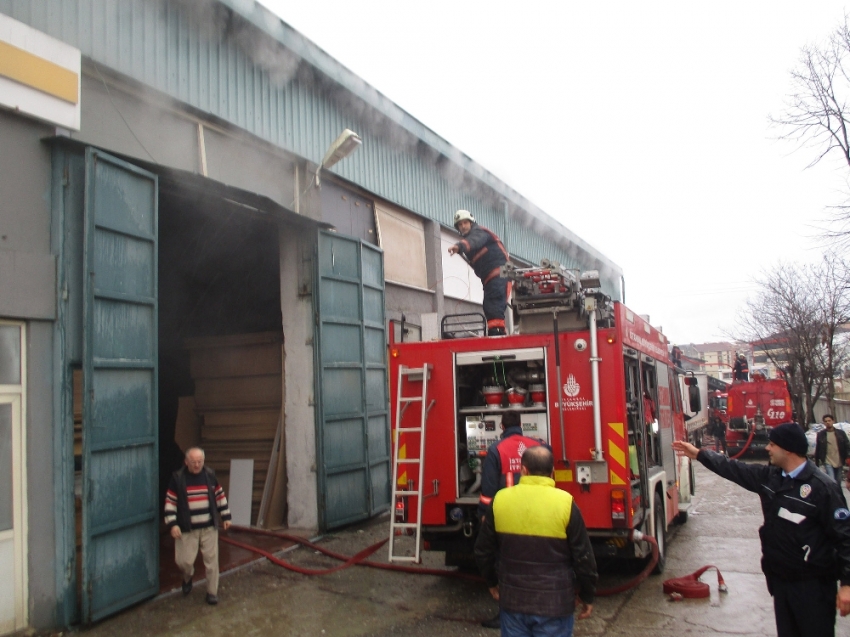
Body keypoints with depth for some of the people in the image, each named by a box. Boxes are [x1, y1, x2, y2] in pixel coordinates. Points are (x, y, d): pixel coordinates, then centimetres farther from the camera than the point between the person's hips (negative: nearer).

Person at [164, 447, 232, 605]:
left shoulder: (209, 475, -1)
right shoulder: (178, 478, -7)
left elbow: (220, 496, 9)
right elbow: (170, 502, -4)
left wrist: (226, 516, 9)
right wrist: (172, 524, -12)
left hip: (209, 527, 2)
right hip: (187, 528, -1)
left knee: (211, 560, 5)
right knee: (184, 561, 0)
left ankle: (212, 592, 20)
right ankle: (188, 578, 35)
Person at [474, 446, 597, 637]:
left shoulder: (501, 500, -4)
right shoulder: (565, 503, -13)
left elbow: (483, 550, 5)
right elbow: (584, 557, -7)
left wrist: (492, 582, 21)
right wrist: (587, 596, 8)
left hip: (512, 600, 2)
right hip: (554, 604, -2)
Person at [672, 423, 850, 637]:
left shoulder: (822, 487, -16)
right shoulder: (769, 477, 3)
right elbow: (734, 469, 15)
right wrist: (698, 454, 18)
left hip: (813, 585, -6)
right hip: (780, 579, 7)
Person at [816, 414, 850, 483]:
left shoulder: (841, 433, 5)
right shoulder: (820, 434, 0)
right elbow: (817, 450, 4)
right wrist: (817, 464, 3)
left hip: (839, 463, 3)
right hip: (828, 463, -3)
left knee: (838, 483, 13)